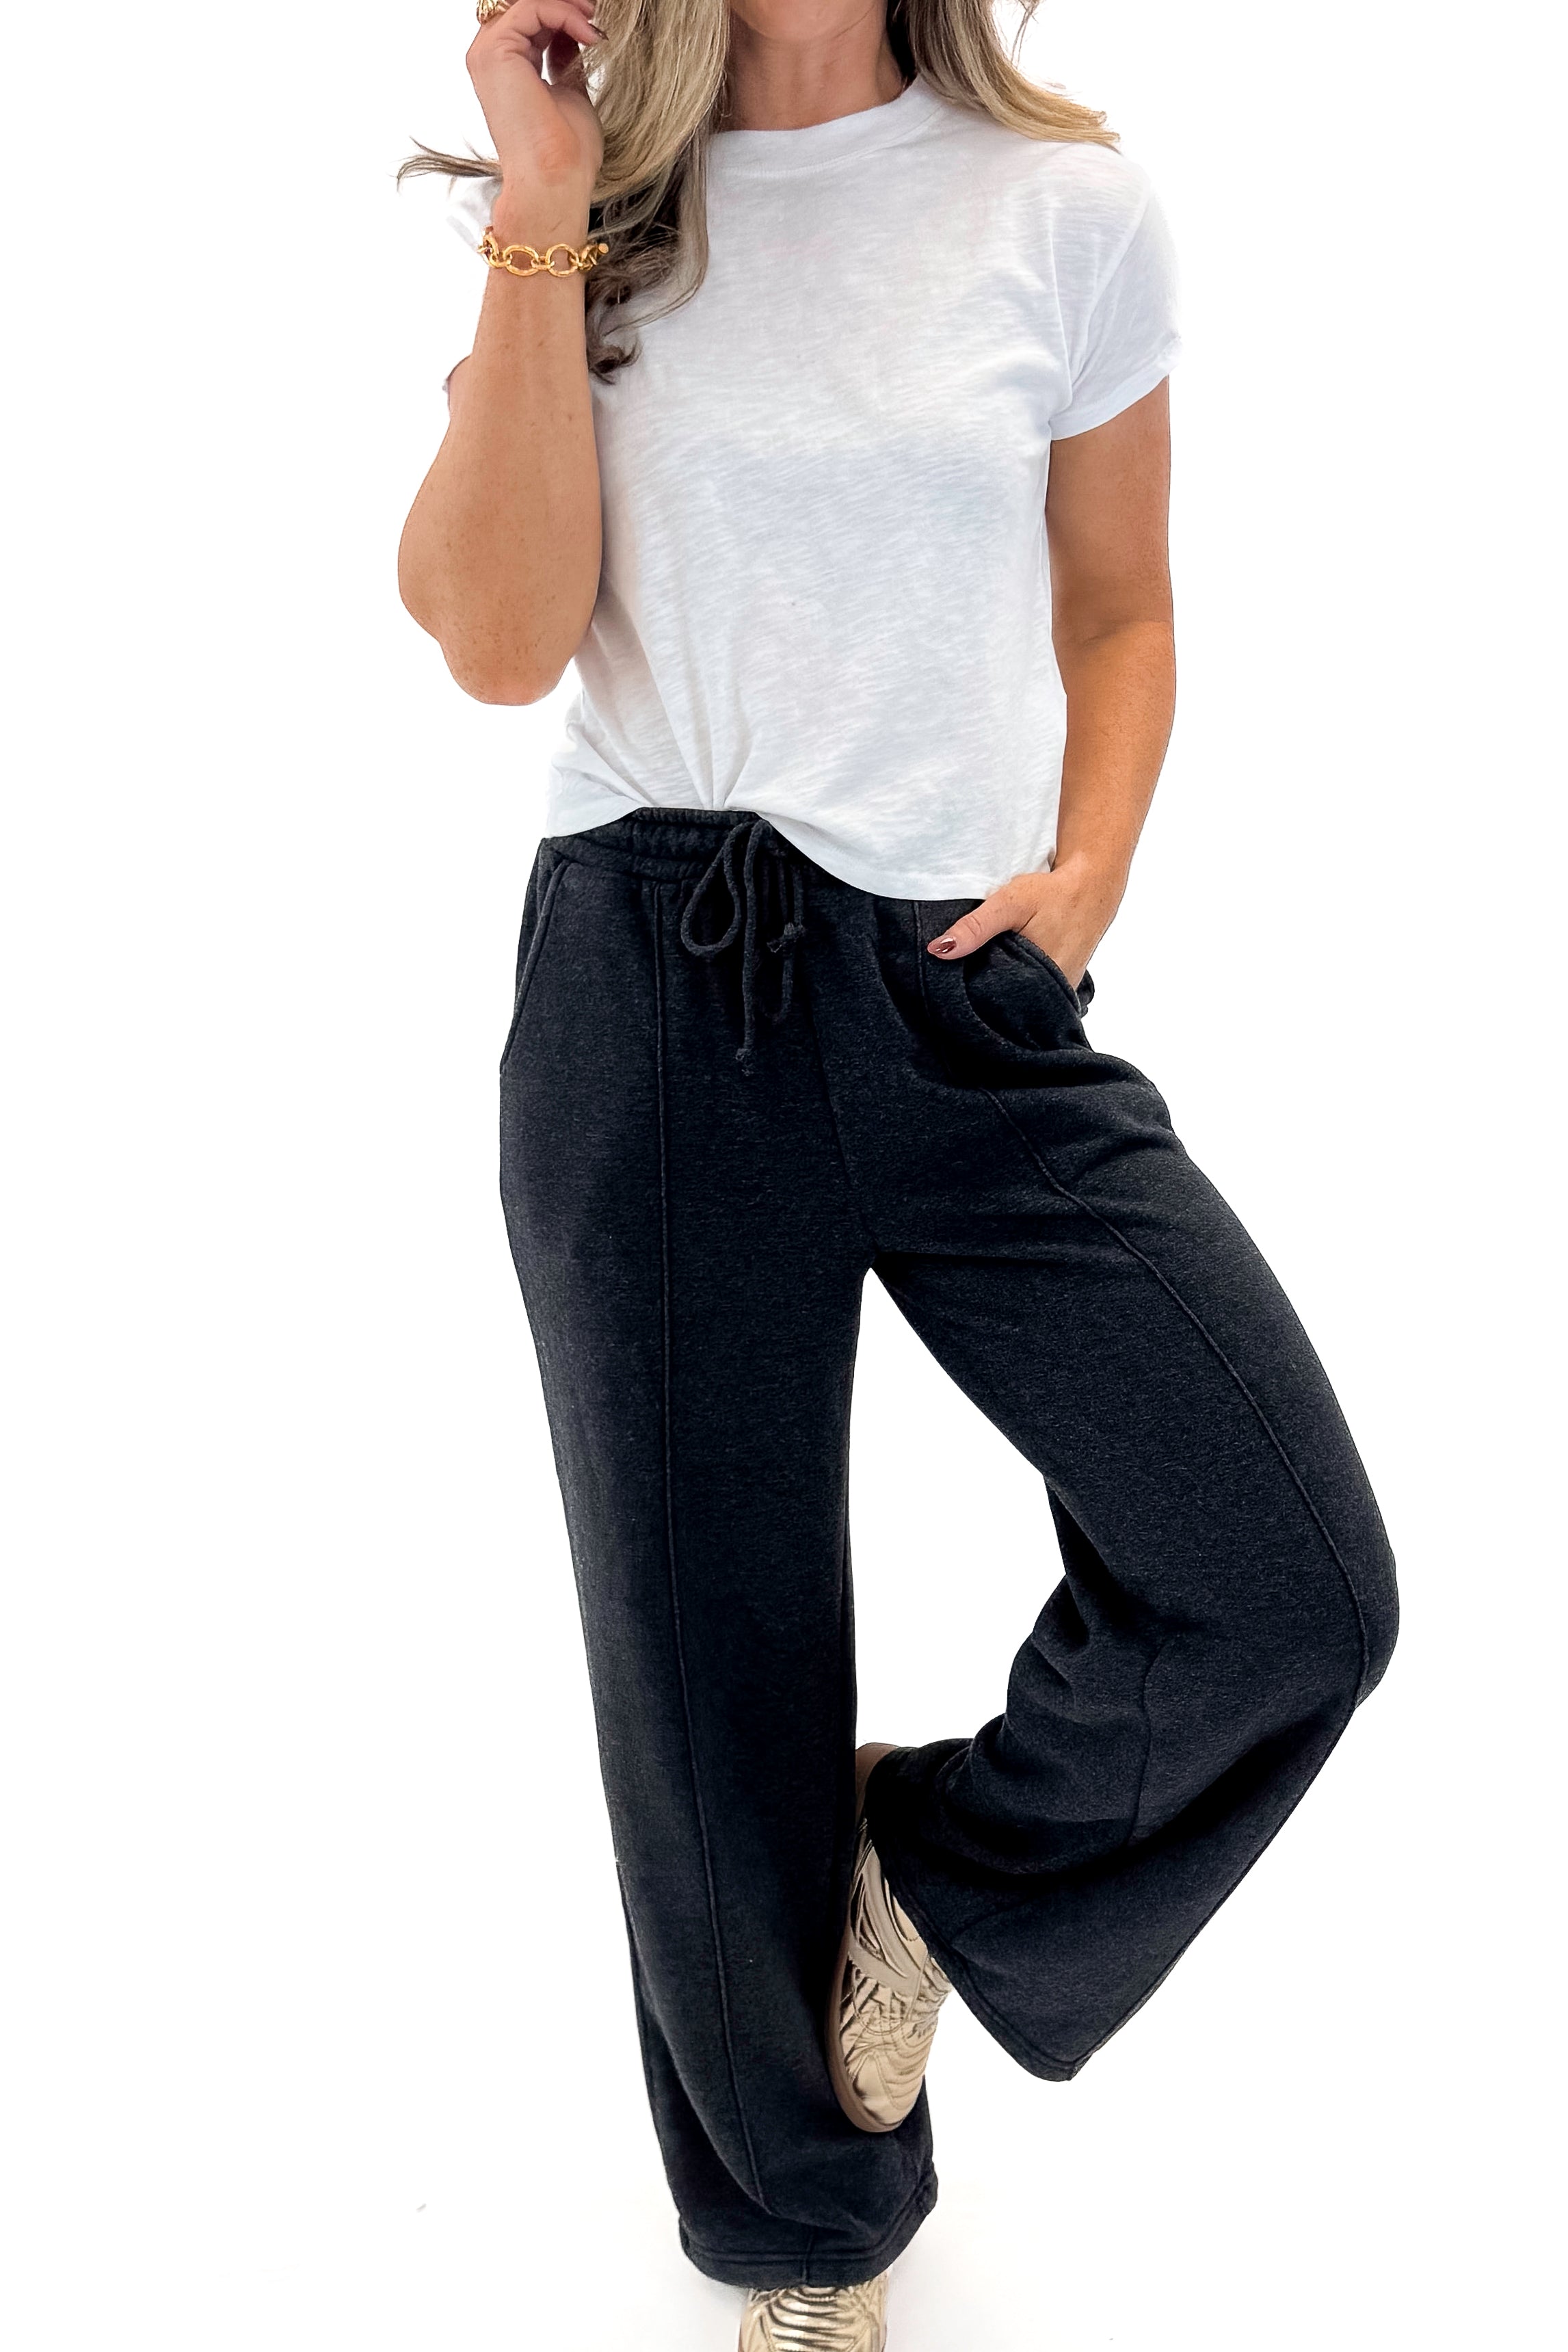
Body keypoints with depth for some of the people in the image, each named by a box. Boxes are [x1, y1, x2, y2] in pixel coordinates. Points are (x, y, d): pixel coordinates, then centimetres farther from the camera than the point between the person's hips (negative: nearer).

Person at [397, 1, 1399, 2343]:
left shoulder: (1067, 205, 4)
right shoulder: (577, 217, 6)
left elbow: (1118, 609, 13)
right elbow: (503, 641, -7)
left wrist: (1088, 874, -4)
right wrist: (547, 221, -10)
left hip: (971, 996, 0)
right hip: (650, 995, 0)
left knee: (1296, 1587, -13)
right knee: (707, 1653, 9)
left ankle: (941, 1863, 21)